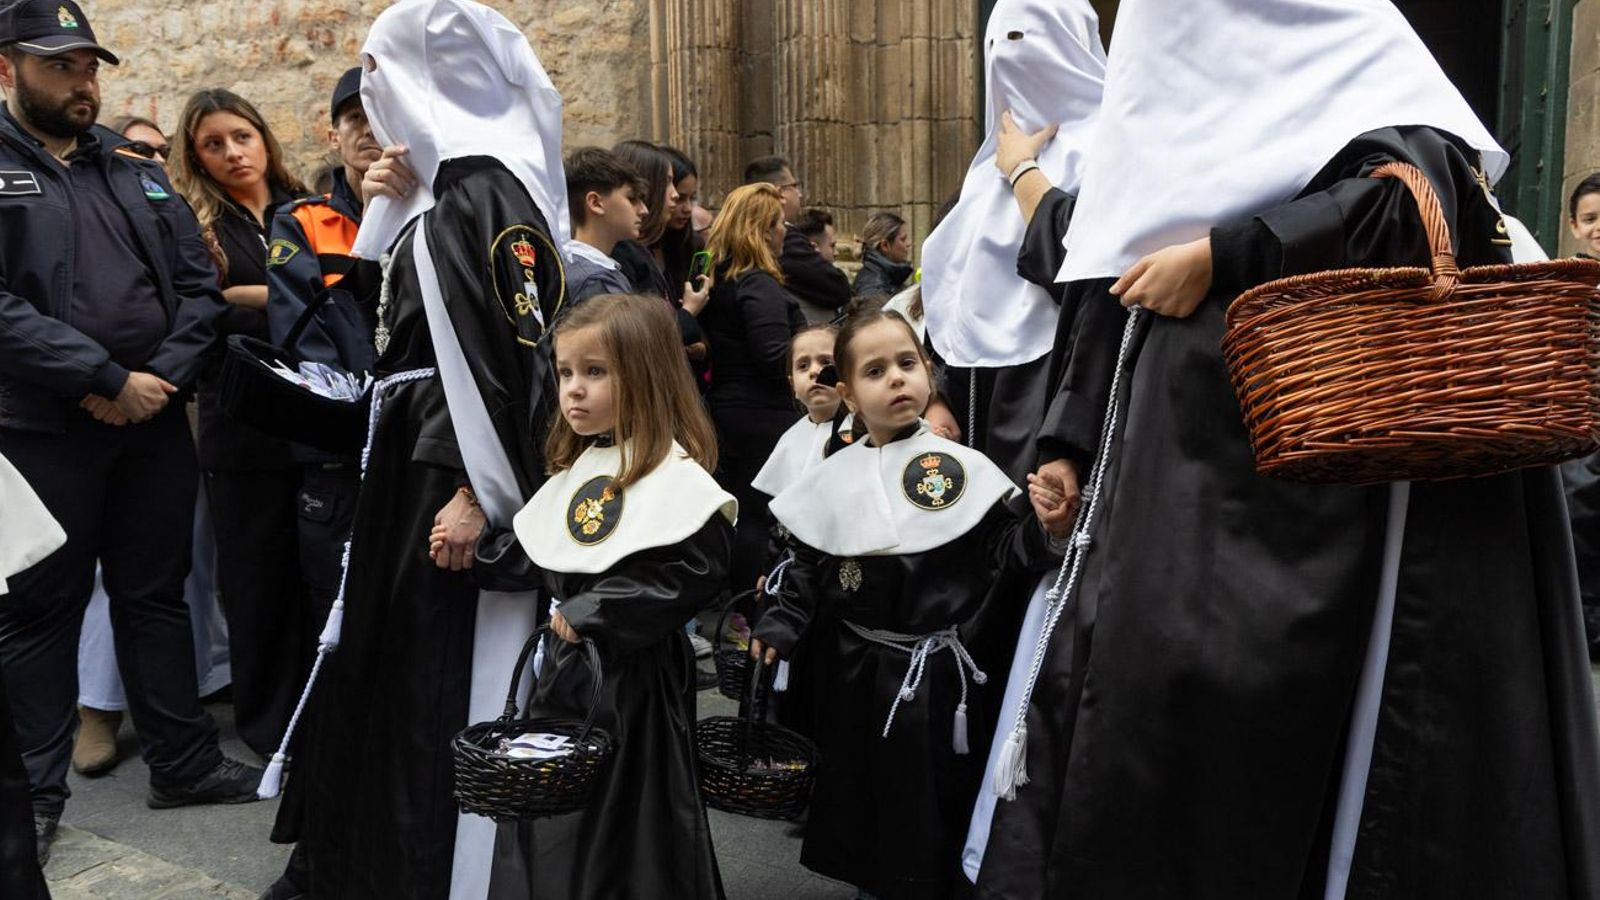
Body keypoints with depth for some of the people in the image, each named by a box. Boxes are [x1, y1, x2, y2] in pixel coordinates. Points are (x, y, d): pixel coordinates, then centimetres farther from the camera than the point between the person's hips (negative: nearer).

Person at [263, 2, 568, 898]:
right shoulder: (445, 186, 13)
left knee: (455, 674, 0)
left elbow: (511, 354, -22)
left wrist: (476, 495, -23)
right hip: (415, 456, 10)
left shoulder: (488, 190, -16)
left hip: (461, 465, -10)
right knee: (394, 658, 19)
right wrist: (389, 210, 7)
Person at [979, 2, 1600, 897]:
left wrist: (1222, 258, -18)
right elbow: (1121, 279, 18)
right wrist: (1075, 442, 11)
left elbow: (1419, 189, -18)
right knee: (1148, 685, 2)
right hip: (1195, 459, 6)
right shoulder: (1165, 88, 21)